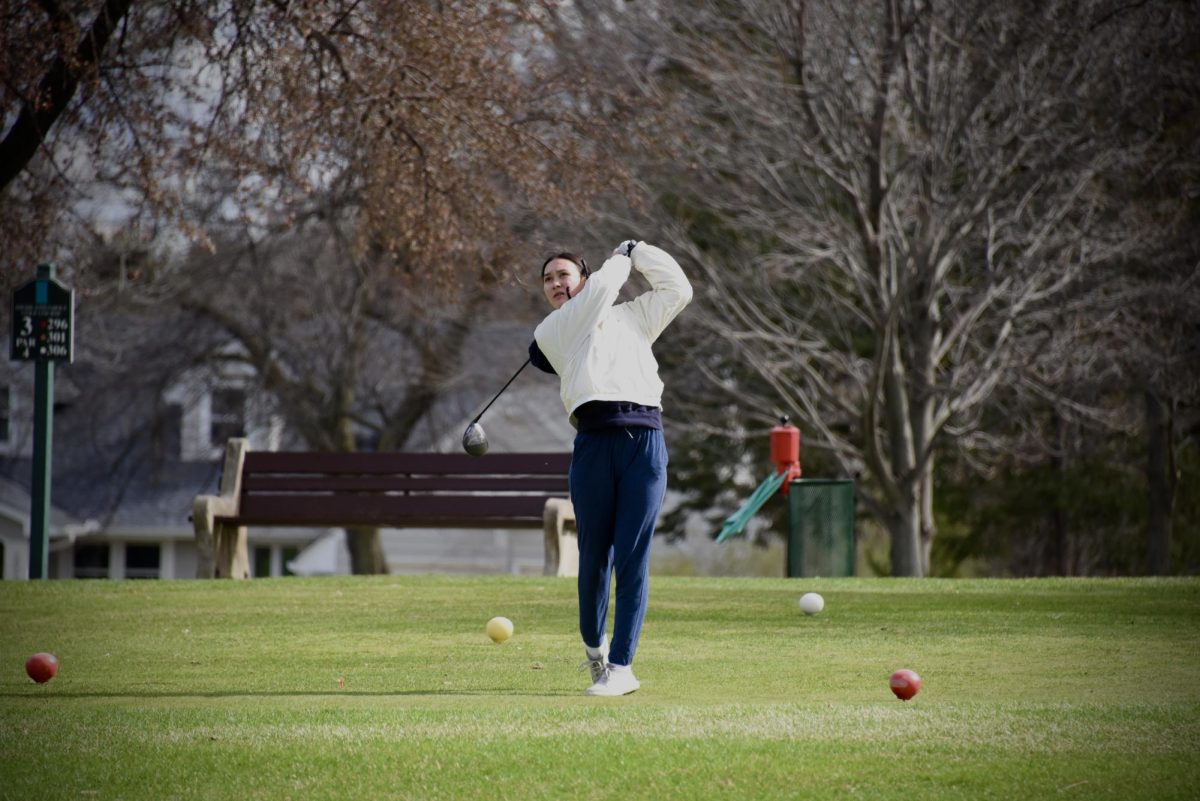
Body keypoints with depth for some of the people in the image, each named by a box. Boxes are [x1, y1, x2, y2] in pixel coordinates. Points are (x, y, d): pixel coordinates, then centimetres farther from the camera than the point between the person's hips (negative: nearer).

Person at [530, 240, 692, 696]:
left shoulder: (632, 317, 26)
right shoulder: (550, 333, 15)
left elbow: (677, 288, 22)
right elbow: (603, 286, 5)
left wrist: (637, 250, 25)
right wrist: (620, 259, 22)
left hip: (645, 440, 1)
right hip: (594, 442, -1)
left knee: (632, 558, -6)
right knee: (594, 556, -1)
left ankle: (621, 666, -6)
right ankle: (594, 649, 22)